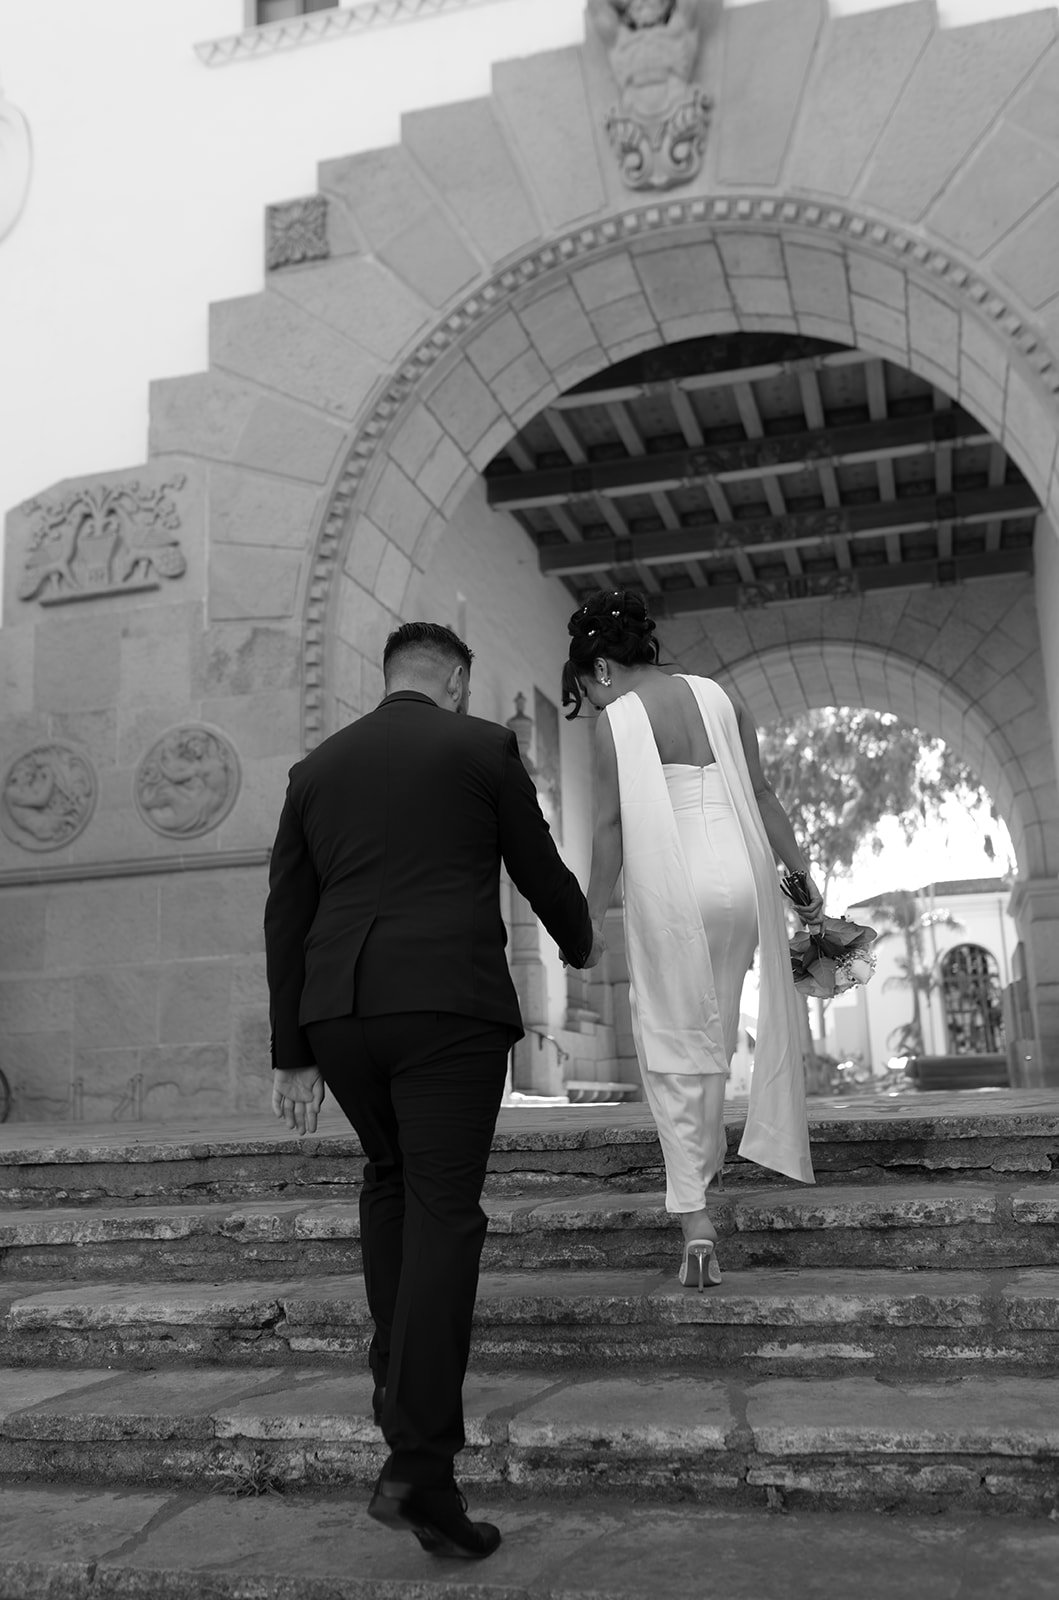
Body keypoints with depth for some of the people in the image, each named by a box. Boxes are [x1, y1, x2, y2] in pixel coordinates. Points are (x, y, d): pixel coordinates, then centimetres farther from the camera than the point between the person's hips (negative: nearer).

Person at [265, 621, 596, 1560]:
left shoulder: (315, 770, 15)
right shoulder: (484, 748, 5)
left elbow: (286, 920, 12)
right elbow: (542, 874, 11)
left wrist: (292, 1055, 14)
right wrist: (580, 948, 31)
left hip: (339, 1008, 4)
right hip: (448, 1004, -4)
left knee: (392, 1173, 26)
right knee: (442, 1211, -3)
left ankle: (403, 1373, 24)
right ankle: (419, 1465, -8)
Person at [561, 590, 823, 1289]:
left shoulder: (617, 720, -4)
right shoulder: (719, 695, 10)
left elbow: (611, 825, -6)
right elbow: (761, 794, 9)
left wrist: (592, 913, 2)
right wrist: (801, 872, 13)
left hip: (669, 886, -5)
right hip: (740, 878, 5)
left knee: (673, 1046, 3)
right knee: (714, 1034, 21)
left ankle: (695, 1219, -2)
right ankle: (710, 1161, 34)